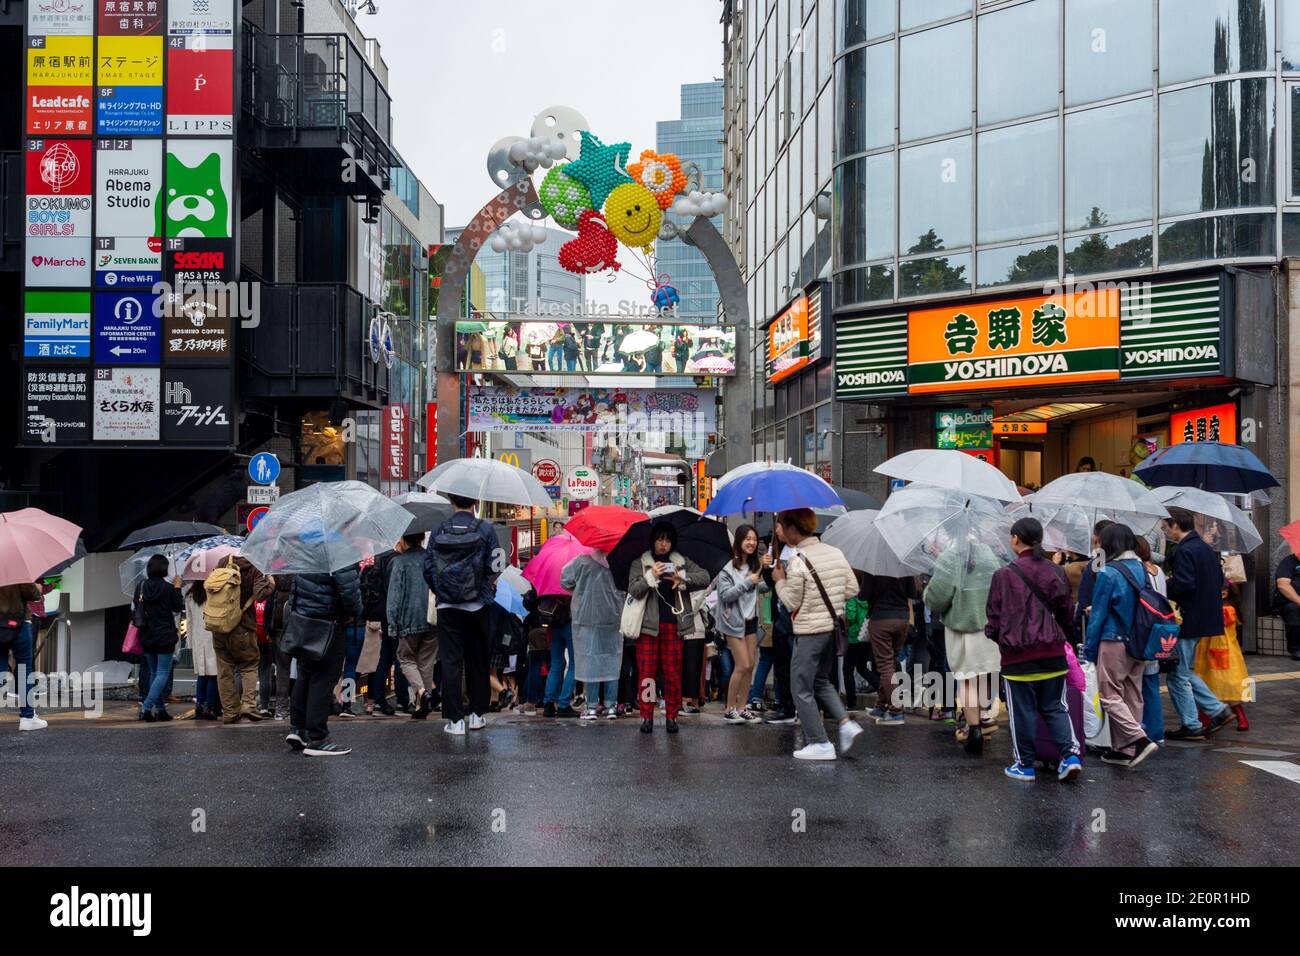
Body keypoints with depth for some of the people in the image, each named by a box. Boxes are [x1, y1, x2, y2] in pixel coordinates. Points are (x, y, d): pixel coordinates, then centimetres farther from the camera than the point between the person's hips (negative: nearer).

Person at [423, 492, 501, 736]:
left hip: (447, 607, 1)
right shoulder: (485, 530, -7)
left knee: (451, 662, 3)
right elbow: (495, 568, -9)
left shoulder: (439, 531, -1)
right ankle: (477, 714, 18)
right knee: (477, 661, 13)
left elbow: (428, 568, -1)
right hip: (477, 606, -1)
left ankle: (455, 720, 1)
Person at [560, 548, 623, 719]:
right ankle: (611, 706, 9)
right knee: (612, 661, 9)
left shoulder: (582, 562, -8)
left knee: (590, 661, 2)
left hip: (587, 620, -2)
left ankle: (592, 707, 2)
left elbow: (565, 581, -1)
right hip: (613, 620, 2)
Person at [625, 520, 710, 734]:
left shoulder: (682, 562, 13)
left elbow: (705, 577, 2)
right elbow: (633, 591, -5)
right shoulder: (640, 563, 6)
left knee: (673, 672, 2)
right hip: (648, 624, -2)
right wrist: (651, 576, -19)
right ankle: (646, 716, 6)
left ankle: (671, 716, 10)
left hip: (673, 624, 2)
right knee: (647, 671, -1)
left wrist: (682, 579, -12)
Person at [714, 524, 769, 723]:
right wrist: (747, 582, -17)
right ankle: (729, 709, 2)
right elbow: (726, 595, -16)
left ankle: (741, 707, 15)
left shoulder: (755, 565, 8)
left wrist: (767, 569, -17)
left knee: (750, 665, 5)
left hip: (751, 619, 6)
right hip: (734, 621, -6)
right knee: (742, 665, -9)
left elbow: (763, 588, -3)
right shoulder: (728, 568, -10)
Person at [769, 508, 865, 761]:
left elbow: (792, 602, -12)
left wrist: (780, 580, 3)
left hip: (809, 632, -7)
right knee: (821, 681, 23)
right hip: (834, 627, 7)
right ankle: (846, 723, 6)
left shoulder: (797, 561, -17)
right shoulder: (836, 553, 4)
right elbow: (852, 589, 8)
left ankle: (820, 743, 5)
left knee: (801, 688, 5)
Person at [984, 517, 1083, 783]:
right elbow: (1065, 610, 7)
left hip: (1017, 654, -3)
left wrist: (994, 635, 15)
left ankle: (1025, 765, 14)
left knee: (1022, 711, 7)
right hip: (1053, 652, 4)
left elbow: (994, 617, -6)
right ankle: (1070, 754, 0)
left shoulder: (1004, 575, -11)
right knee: (1055, 706, 15)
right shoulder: (1054, 572, 1)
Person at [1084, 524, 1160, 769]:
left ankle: (1140, 739, -13)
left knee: (1109, 696, -1)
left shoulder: (1108, 572, -13)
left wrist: (1090, 648, -3)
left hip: (1114, 642, -7)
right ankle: (1124, 749, 17)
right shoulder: (1141, 569, 6)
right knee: (1132, 695, 11)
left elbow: (1098, 613, -10)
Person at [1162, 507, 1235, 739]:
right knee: (1184, 672, 20)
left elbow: (1183, 585, -25)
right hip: (1206, 617, 10)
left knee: (1178, 675, 1)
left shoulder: (1184, 551, -18)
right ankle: (1217, 709, 16)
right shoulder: (1206, 548, 12)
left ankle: (1191, 726, 6)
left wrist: (1165, 584, -9)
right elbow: (1219, 580, 17)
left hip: (1188, 621, -10)